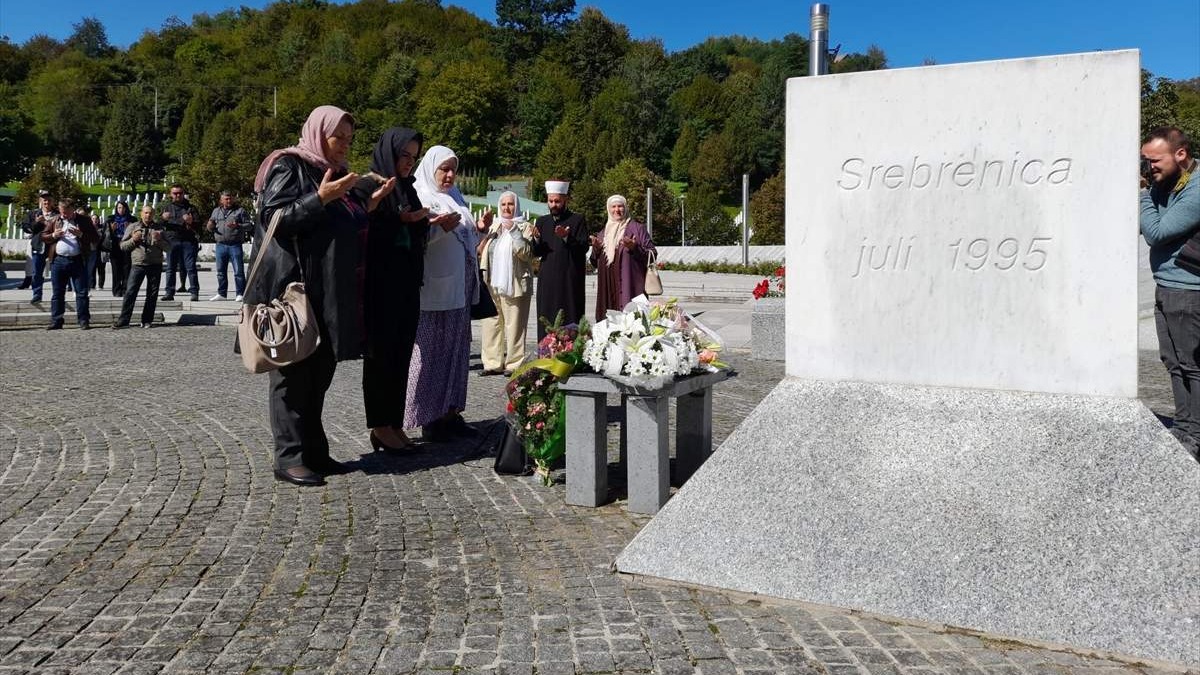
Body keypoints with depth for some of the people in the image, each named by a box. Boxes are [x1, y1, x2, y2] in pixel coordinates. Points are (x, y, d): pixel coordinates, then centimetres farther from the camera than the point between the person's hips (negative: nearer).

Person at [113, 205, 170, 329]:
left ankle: (147, 320, 12)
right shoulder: (132, 227, 9)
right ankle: (123, 320, -7)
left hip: (155, 265, 1)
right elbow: (122, 246, 8)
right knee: (130, 292, -8)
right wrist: (133, 240, -10)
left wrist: (159, 240, -11)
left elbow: (168, 247, 8)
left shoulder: (159, 228, 11)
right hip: (138, 264, -1)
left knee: (152, 294, 3)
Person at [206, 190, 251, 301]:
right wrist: (210, 226, -2)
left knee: (238, 271, -5)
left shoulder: (240, 211, 5)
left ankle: (240, 294, -1)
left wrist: (237, 226, -17)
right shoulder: (216, 211, 17)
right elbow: (210, 226, 22)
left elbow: (248, 226, 0)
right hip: (220, 245, 4)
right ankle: (221, 293, 17)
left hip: (235, 245, -4)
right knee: (221, 271, 9)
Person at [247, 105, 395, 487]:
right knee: (294, 372, -5)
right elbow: (272, 219, -13)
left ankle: (314, 451, 15)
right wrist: (320, 198, -19)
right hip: (295, 287, -8)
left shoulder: (335, 175, 19)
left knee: (321, 372, 9)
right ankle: (289, 458, 0)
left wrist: (370, 204, 9)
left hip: (331, 292, 8)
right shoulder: (288, 167, -4)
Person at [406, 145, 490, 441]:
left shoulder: (456, 198, 18)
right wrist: (440, 226, -29)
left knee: (457, 347, 8)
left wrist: (479, 227, 10)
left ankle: (450, 411, 14)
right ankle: (429, 417, -1)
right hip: (435, 287, -8)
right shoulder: (419, 197, -5)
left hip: (459, 287, 8)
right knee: (431, 349, -6)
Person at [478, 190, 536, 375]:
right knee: (491, 323, 5)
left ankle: (514, 364, 0)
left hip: (513, 284, -5)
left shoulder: (524, 227, 3)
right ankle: (493, 362, 11)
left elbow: (526, 253, -9)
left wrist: (514, 231, -13)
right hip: (492, 284, 5)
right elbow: (481, 251, 25)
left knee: (514, 325, -5)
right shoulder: (494, 226, 19)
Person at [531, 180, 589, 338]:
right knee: (546, 320, 2)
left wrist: (567, 237, -23)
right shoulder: (542, 222, 14)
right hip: (547, 280, 4)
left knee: (570, 319, -5)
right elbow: (536, 253, 11)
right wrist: (536, 239, -10)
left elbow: (584, 248, -7)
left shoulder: (577, 220, 2)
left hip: (570, 281, -4)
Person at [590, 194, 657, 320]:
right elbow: (595, 264, 20)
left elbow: (652, 255, -2)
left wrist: (634, 248, -18)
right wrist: (595, 249, 0)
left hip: (629, 286, -4)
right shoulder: (604, 234, 18)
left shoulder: (636, 228, 4)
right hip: (607, 289, 4)